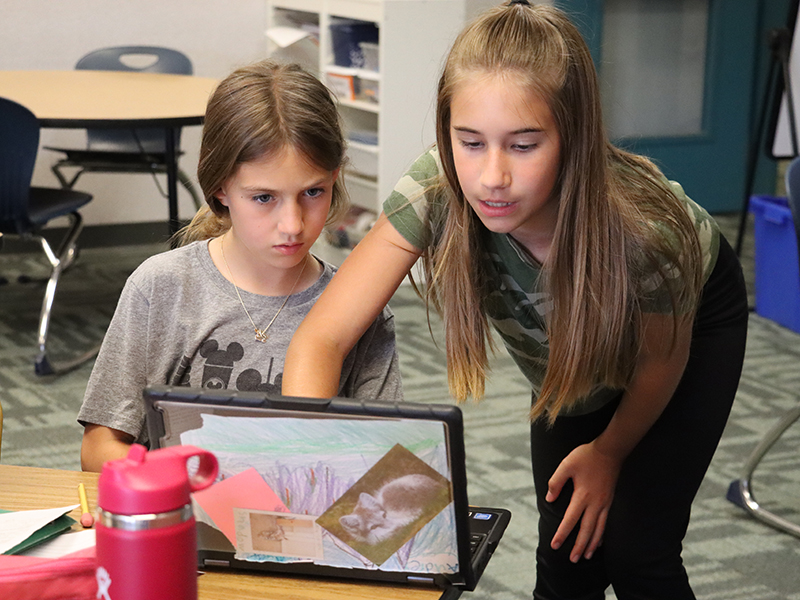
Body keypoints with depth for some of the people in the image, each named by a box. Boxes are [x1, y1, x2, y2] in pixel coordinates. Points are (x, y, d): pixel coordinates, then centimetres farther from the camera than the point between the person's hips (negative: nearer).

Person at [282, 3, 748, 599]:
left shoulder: (643, 231, -42)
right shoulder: (438, 192, -38)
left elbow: (661, 359, -20)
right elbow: (320, 338, -37)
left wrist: (610, 452, -3)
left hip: (693, 317, -3)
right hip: (567, 350, 3)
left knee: (633, 547, -9)